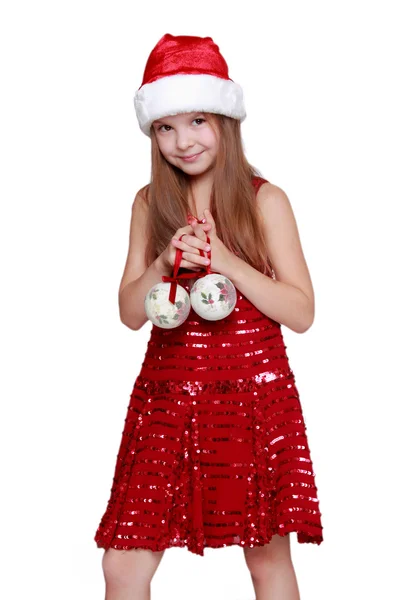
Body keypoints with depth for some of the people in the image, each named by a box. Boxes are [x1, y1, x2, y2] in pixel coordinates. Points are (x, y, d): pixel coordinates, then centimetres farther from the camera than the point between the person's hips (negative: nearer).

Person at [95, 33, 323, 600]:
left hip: (254, 395, -2)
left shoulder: (265, 201, -2)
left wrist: (226, 260, -16)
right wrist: (166, 262, -12)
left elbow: (302, 312, -6)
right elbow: (130, 312, 6)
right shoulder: (150, 204, 7)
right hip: (167, 398, 3)